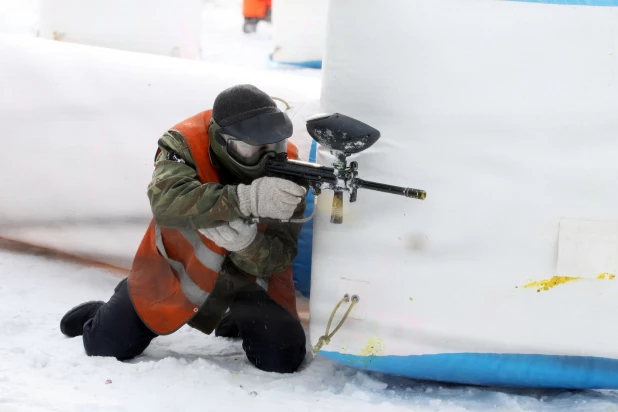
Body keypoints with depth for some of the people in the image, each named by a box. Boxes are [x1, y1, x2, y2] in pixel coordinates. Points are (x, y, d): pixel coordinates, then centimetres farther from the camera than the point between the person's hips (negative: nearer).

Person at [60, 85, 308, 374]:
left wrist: (244, 242, -47)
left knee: (281, 359, -15)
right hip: (177, 267, -1)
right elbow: (165, 201, -47)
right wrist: (247, 199, -58)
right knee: (105, 348, -4)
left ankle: (238, 322, 21)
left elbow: (279, 257, -23)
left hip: (249, 280, 1)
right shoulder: (187, 144, -27)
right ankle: (110, 315, 36)